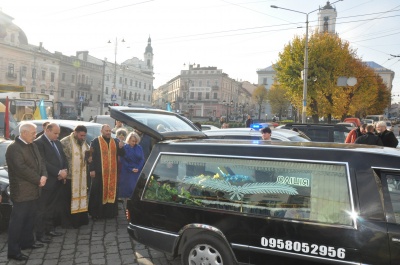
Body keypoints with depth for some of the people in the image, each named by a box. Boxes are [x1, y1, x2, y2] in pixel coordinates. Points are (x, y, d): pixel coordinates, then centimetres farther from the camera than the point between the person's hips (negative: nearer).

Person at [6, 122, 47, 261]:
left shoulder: (32, 146, 12)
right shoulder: (14, 148, -16)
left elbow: (41, 161, 10)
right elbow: (22, 169, -23)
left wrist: (44, 176, -9)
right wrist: (38, 180, -16)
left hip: (33, 190, 9)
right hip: (21, 192, -9)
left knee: (30, 219, 19)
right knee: (17, 221, 0)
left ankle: (27, 242, 33)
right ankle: (13, 251, 9)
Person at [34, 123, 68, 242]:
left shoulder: (57, 142, 13)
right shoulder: (39, 142, -12)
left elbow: (63, 158, 15)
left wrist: (64, 171, -3)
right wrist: (59, 172, -18)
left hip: (58, 181, 8)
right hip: (47, 181, -8)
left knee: (53, 207, 16)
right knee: (42, 209, 2)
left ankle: (50, 228, 28)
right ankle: (40, 234, 10)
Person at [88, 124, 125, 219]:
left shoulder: (115, 142, 11)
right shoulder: (95, 142, -2)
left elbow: (122, 154, 9)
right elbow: (91, 156, -5)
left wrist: (121, 147, -12)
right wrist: (92, 169, -12)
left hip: (112, 172, 4)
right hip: (99, 172, -4)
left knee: (112, 191, 8)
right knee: (98, 192, 1)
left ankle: (110, 211, 19)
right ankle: (95, 213, 12)